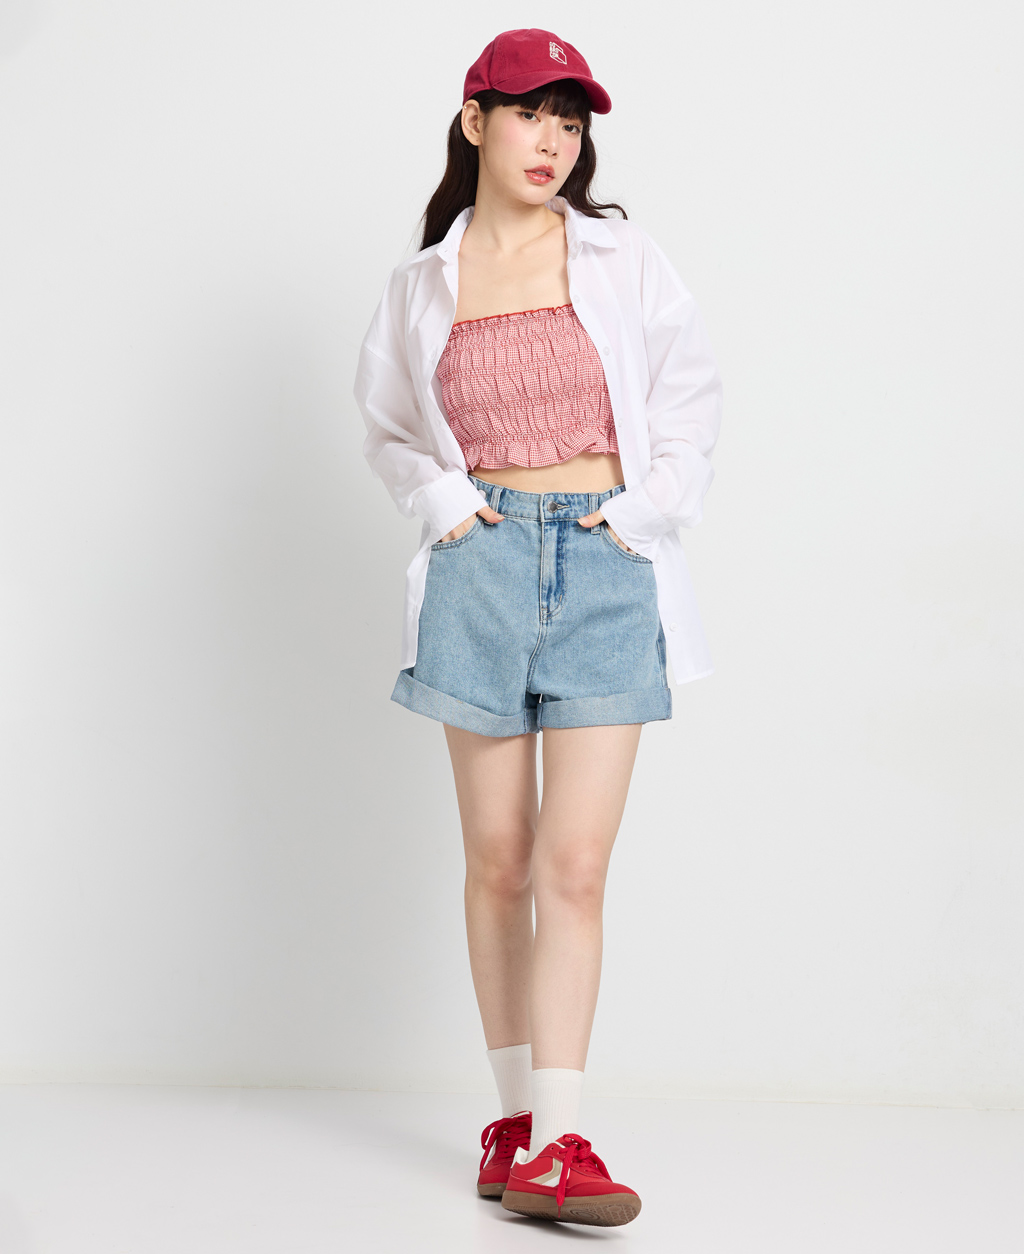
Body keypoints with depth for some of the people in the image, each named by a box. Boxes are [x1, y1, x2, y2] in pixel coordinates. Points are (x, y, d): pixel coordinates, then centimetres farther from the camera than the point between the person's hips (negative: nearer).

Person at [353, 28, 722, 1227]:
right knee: (498, 860, 5)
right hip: (482, 565, 1)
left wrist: (651, 508, 1)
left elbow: (693, 395, 12)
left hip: (607, 568, -1)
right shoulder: (421, 284, 8)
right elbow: (385, 425, 20)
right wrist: (438, 501, 3)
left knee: (573, 865, -8)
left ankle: (548, 1145, -8)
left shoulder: (624, 259, 6)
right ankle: (514, 1113, 16)